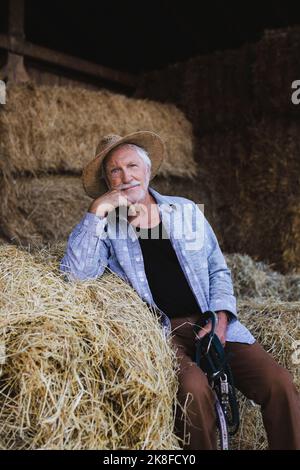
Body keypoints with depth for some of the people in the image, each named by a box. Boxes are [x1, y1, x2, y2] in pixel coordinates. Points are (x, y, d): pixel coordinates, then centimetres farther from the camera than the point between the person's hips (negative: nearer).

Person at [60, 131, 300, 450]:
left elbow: (219, 270, 14)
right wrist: (97, 211, -14)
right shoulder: (106, 227, 6)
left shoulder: (186, 210, 12)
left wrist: (220, 319, -3)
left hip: (211, 324, 3)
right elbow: (76, 273, -11)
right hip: (159, 331, -2)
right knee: (193, 387, -32)